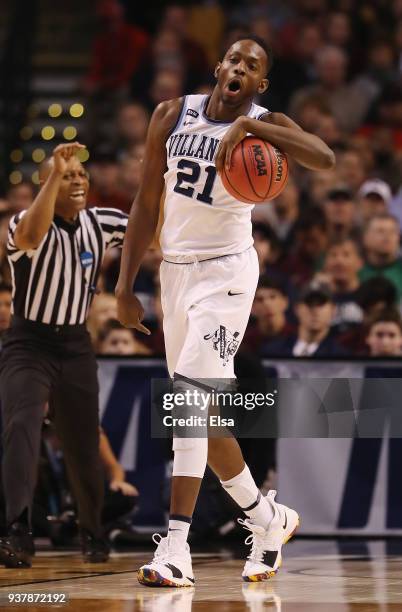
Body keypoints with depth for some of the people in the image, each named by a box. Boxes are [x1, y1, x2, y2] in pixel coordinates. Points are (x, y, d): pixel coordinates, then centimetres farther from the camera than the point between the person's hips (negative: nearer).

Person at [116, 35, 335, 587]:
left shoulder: (265, 124, -7)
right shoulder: (172, 116, 4)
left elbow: (325, 158, -27)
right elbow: (147, 203, 10)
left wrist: (248, 126, -35)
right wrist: (125, 285, 6)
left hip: (226, 272, -6)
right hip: (176, 269, 6)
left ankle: (176, 547, -22)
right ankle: (268, 518, 30)